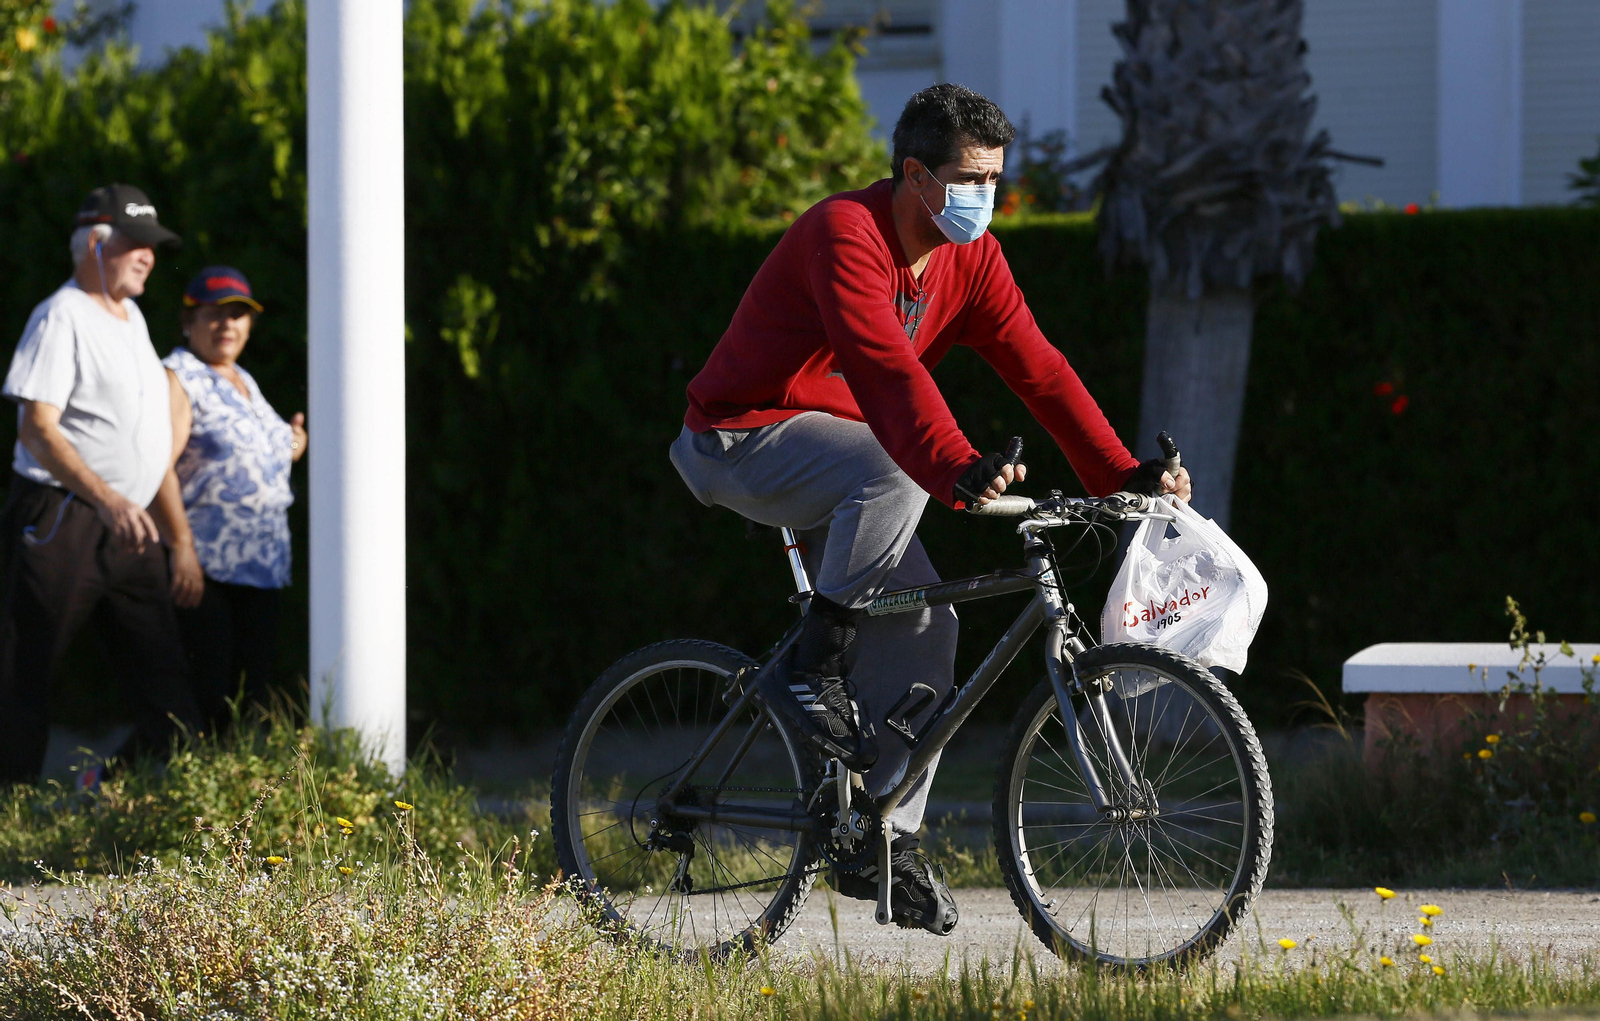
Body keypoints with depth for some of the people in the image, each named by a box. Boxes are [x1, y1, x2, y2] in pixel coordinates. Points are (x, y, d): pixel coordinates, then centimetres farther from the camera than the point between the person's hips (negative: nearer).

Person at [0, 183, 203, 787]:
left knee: (165, 687, 2)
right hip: (59, 525, -9)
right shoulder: (61, 317, -7)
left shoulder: (131, 319, 19)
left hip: (130, 529, 9)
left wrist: (180, 535, 20)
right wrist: (108, 499, -30)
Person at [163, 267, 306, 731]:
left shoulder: (244, 382, 21)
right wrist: (182, 549, -25)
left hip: (259, 568, 8)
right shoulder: (178, 379, -6)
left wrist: (289, 446, 13)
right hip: (206, 569, -8)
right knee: (208, 697, -12)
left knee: (253, 692, 6)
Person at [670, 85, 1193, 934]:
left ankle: (885, 841, 0)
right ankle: (810, 667, -22)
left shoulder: (970, 259, 1)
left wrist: (1124, 473, -13)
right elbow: (886, 365, -37)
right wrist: (958, 467, -51)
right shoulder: (846, 234, -24)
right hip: (744, 438, -8)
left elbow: (1036, 368, -2)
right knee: (893, 471, -36)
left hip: (833, 453, 8)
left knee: (924, 623, -7)